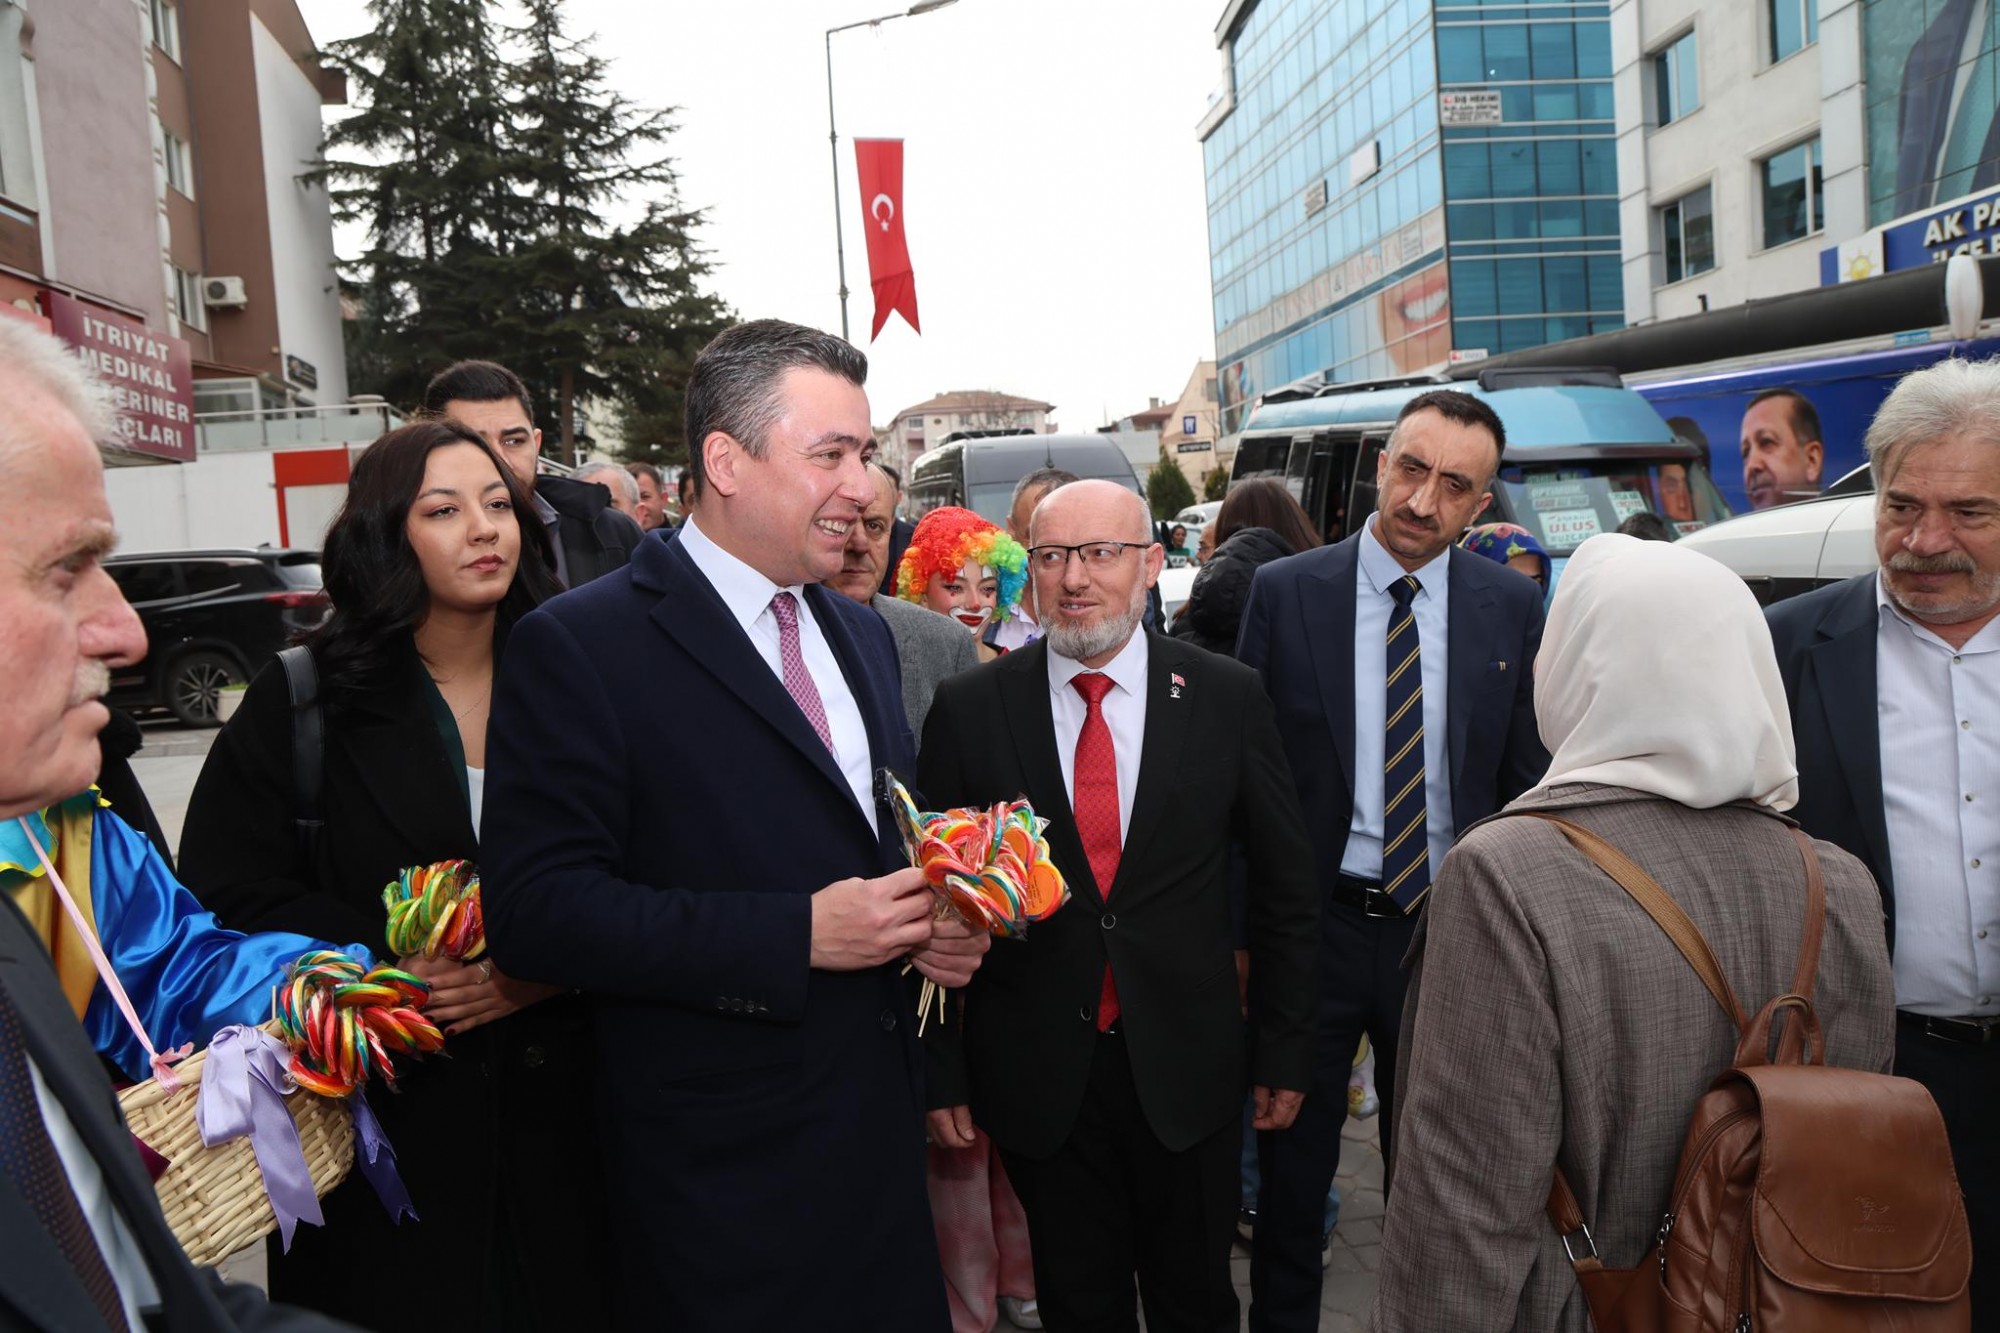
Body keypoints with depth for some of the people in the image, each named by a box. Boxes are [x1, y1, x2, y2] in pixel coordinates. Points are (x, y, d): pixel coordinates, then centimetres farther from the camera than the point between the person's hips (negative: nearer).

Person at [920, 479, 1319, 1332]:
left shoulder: (1227, 699, -5)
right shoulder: (969, 709, -6)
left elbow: (1285, 889, 2)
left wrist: (1285, 1051, 4)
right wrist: (941, 1072, -2)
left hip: (1187, 1068, 1)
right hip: (1037, 1072, 0)